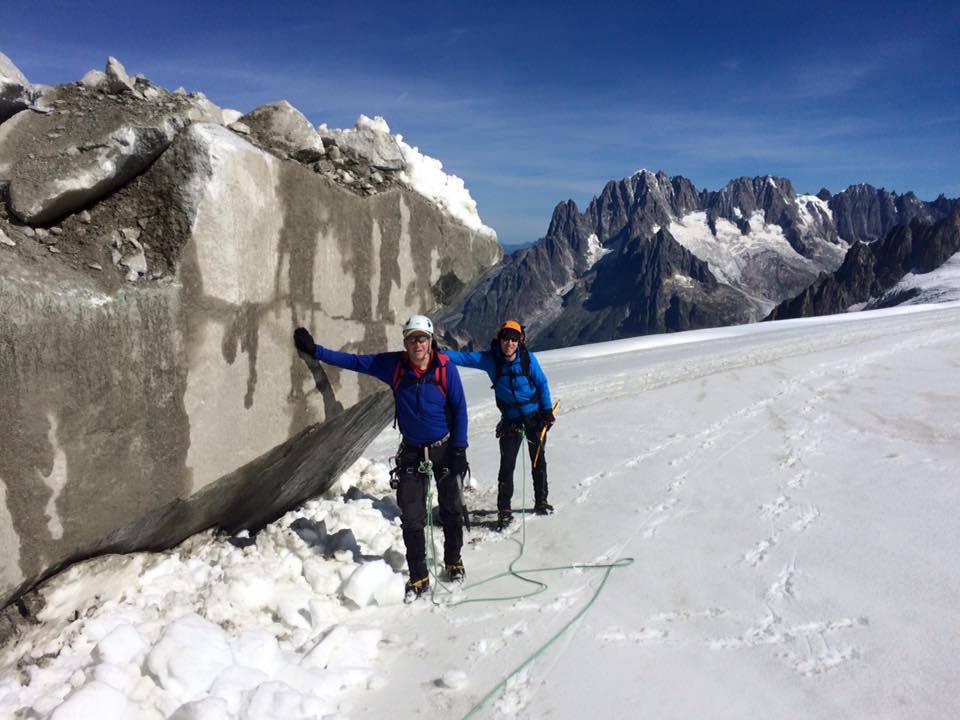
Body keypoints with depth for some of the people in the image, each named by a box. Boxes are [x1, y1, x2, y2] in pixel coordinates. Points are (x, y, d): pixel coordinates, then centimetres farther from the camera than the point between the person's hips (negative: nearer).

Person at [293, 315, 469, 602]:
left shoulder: (446, 368, -15)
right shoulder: (393, 365, -9)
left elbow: (459, 408, -9)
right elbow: (354, 361, 0)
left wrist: (459, 450, -12)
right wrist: (315, 351, -3)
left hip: (445, 449, -1)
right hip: (411, 451, 2)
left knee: (451, 511, 10)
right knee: (411, 517, -1)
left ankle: (453, 561, 33)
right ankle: (419, 577, 11)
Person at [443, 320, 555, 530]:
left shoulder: (528, 358, -12)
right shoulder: (490, 359, -12)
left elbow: (542, 383, -2)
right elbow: (463, 357, -15)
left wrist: (547, 410, -5)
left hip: (535, 417, 1)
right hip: (511, 420, 0)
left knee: (539, 461, 13)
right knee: (507, 465, -7)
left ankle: (541, 502, 31)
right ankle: (504, 511, 5)